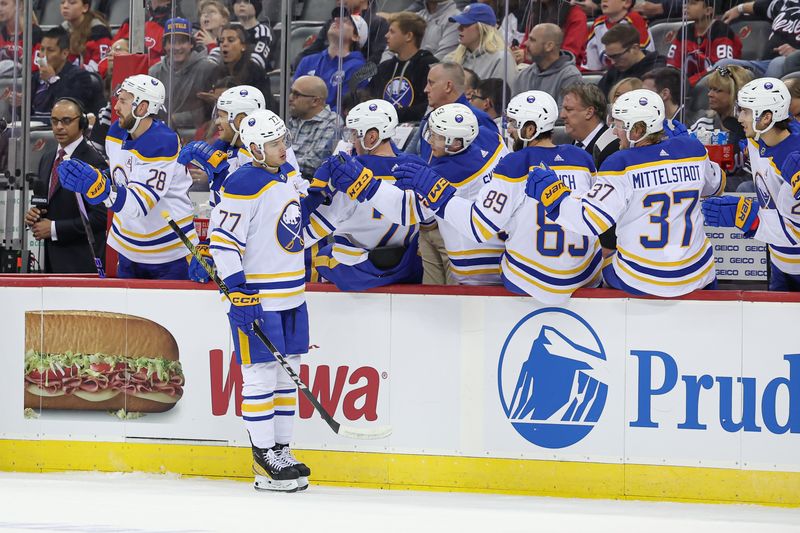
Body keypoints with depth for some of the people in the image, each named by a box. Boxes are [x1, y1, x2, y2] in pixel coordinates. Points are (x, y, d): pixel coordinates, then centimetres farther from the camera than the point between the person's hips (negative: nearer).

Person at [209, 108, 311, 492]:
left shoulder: (286, 174, 10)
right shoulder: (244, 186, -17)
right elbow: (222, 240, -19)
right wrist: (239, 292, -22)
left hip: (291, 294, 9)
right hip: (257, 297, -9)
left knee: (288, 371, 11)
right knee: (261, 374, -4)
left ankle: (282, 451, 18)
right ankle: (264, 459, 2)